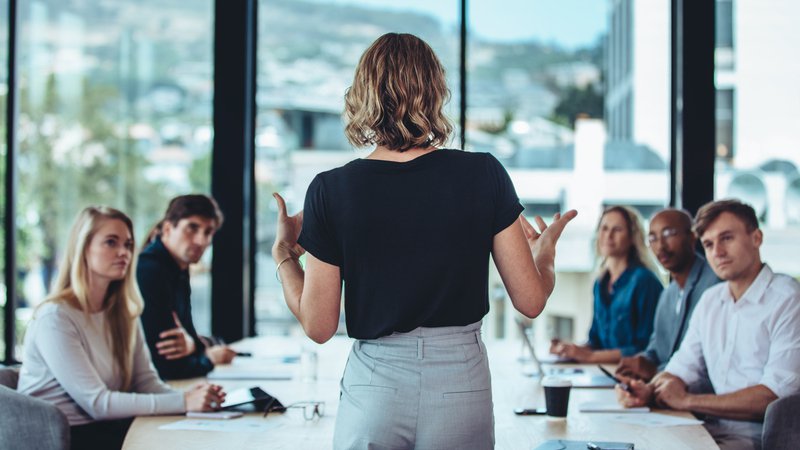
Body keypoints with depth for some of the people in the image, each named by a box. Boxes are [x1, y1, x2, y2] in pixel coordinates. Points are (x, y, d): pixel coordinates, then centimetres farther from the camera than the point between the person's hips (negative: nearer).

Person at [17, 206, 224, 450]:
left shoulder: (123, 312, 10)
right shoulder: (56, 317, -15)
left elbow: (146, 381, 3)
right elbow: (96, 403, -20)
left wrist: (189, 396, -18)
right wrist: (182, 403, -25)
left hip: (106, 427, 7)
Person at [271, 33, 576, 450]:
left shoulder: (332, 190, -7)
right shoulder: (484, 175, -6)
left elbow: (318, 326, -3)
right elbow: (531, 301, -2)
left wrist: (283, 254, 13)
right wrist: (545, 251, 19)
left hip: (373, 388, 0)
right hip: (461, 387, 1)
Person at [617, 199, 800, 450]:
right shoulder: (710, 300, 16)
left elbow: (777, 394, -17)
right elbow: (682, 368, 17)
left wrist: (687, 401, -12)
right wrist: (648, 391, -7)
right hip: (714, 429, 7)